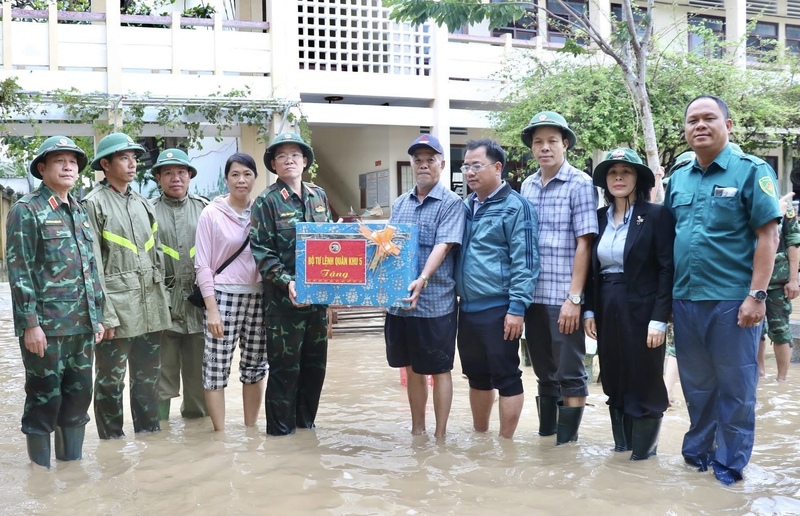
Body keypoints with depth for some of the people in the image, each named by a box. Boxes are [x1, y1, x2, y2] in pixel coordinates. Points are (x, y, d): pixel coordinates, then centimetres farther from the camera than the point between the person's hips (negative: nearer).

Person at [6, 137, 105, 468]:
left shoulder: (79, 213, 14)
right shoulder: (26, 210, -6)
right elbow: (19, 272, -11)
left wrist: (97, 316, 14)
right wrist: (30, 324, -15)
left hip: (82, 325, 6)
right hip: (46, 326, -6)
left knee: (79, 395, 11)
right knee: (45, 398, 2)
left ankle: (72, 461, 25)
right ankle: (41, 469, 15)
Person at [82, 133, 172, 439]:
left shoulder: (143, 204, 15)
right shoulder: (93, 204, -5)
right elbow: (92, 264, -11)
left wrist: (161, 297, 12)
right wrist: (104, 313, -16)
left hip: (151, 308, 6)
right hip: (117, 307, -6)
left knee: (148, 377, 13)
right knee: (111, 380, 4)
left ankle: (149, 433, 26)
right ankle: (112, 442, 16)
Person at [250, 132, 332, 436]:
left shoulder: (319, 196, 10)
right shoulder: (266, 202, -5)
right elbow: (262, 252, -10)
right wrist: (287, 282, -22)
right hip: (283, 297, -5)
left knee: (315, 362, 12)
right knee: (285, 365, 1)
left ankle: (306, 421, 27)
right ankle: (280, 428, 14)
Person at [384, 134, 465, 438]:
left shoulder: (451, 203, -5)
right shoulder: (399, 204, 12)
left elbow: (443, 246, -17)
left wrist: (423, 280, -31)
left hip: (435, 301, -5)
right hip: (400, 300, 6)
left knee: (439, 369, 4)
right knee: (412, 368, 15)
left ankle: (440, 435, 14)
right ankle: (417, 430, 27)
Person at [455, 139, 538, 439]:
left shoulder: (515, 207, -7)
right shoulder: (465, 207, 14)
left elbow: (524, 262, -12)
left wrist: (517, 308, -18)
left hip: (498, 309, -7)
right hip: (467, 309, 7)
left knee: (506, 378, 1)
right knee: (477, 377, 17)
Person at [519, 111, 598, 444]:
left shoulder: (580, 184, -5)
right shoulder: (527, 187, 11)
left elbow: (584, 245, -10)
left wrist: (574, 299, -15)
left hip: (563, 298, -5)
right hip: (532, 295, 5)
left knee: (570, 374, 2)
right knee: (544, 372, 15)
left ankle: (567, 444, 11)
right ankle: (545, 436, 26)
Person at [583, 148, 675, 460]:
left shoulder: (656, 215, -7)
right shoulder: (599, 218, 8)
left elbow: (667, 270, -11)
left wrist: (659, 319, -16)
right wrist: (589, 310, 5)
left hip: (641, 312, -5)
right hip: (607, 313, 5)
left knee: (644, 382, 3)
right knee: (614, 383, 12)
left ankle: (644, 450, 16)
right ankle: (622, 444, 25)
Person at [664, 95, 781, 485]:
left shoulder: (751, 171, -5)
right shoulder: (677, 179, 11)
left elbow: (767, 236, -9)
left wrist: (756, 295, -15)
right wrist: (665, 295, 10)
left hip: (732, 301, -5)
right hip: (684, 300, 5)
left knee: (734, 388, 5)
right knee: (696, 385, 16)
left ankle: (729, 465, 19)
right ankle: (697, 452, 31)